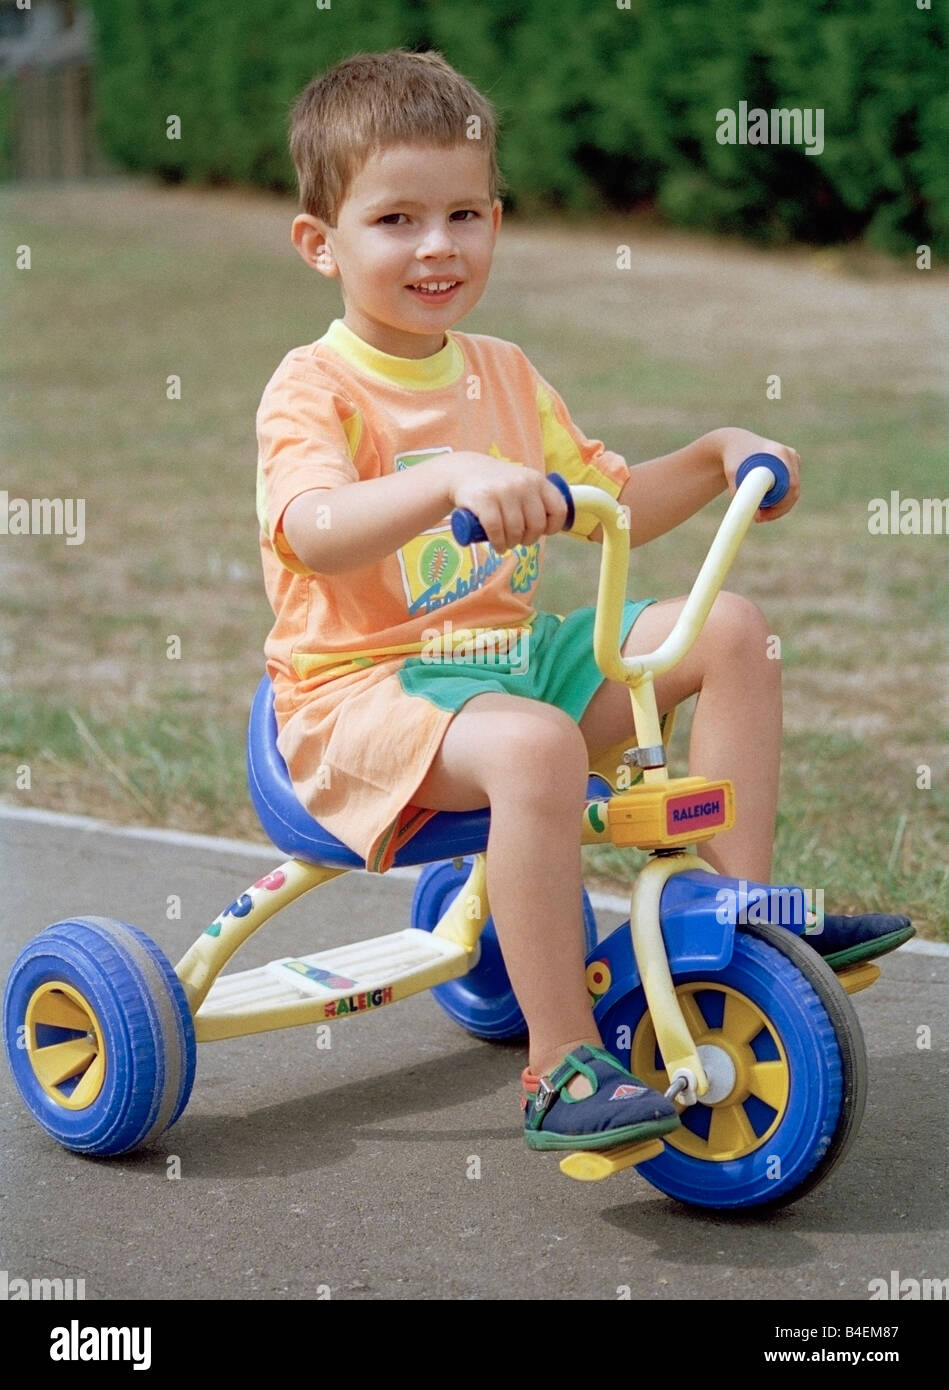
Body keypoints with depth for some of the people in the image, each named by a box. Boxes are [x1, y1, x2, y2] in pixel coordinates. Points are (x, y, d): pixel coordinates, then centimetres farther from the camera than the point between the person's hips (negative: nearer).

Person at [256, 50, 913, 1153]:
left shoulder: (502, 374, 12)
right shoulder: (313, 387, -12)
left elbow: (613, 508, 21)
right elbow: (314, 534, -33)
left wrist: (715, 456, 5)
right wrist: (453, 477, -48)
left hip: (510, 652, 8)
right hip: (362, 686, -8)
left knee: (730, 628, 1)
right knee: (534, 746, -37)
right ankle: (562, 1070, -30)